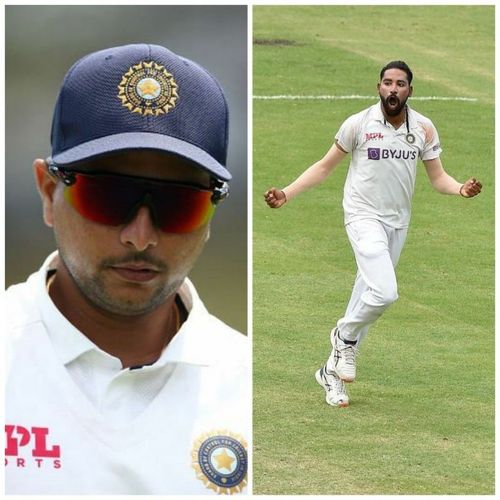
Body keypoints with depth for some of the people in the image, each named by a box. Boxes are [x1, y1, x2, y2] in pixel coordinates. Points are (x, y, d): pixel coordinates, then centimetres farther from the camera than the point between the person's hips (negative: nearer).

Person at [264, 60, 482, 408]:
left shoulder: (424, 128, 1)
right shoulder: (358, 124, -8)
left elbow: (438, 177, 4)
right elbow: (325, 166, 2)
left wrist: (461, 189, -18)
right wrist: (286, 194, -7)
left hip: (398, 221, 4)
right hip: (364, 216, -4)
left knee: (371, 292, 8)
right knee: (385, 292, -23)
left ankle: (333, 371, 21)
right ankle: (346, 335, 6)